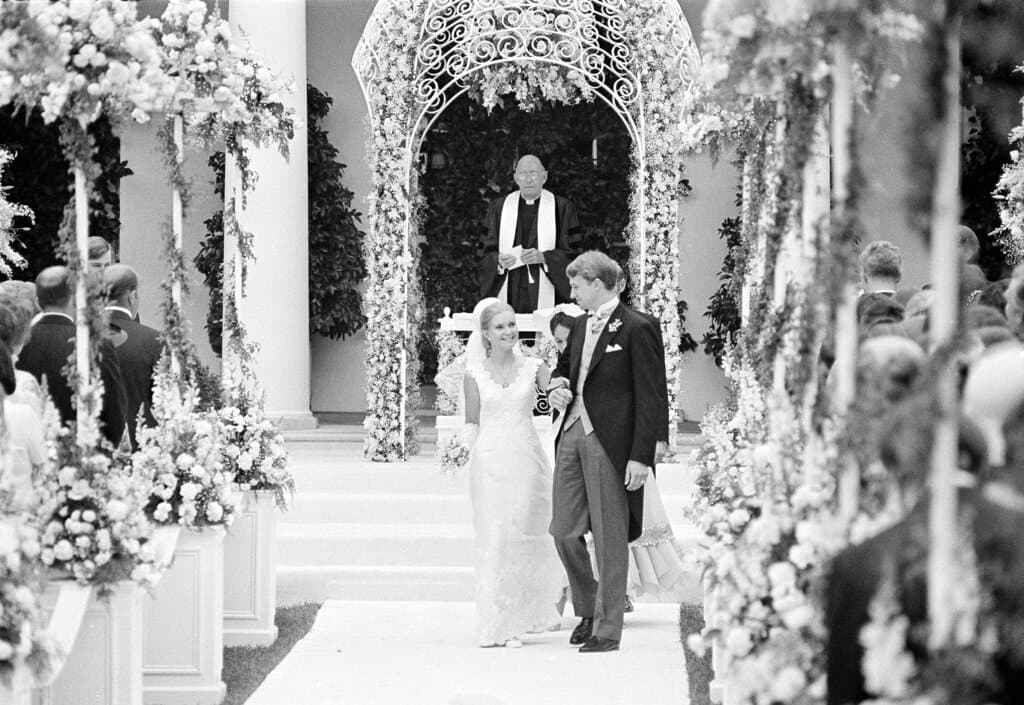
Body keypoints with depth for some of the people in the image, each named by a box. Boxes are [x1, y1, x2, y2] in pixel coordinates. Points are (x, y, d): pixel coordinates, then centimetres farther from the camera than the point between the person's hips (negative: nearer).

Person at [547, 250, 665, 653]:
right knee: (564, 531, 6)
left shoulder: (637, 329, -8)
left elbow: (651, 398, -11)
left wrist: (641, 456, -16)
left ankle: (607, 630, 5)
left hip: (609, 444, -7)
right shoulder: (580, 326, 15)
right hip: (571, 436, 7)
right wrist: (557, 386, 9)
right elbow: (564, 364, 34)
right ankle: (588, 608, 25)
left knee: (609, 538, -1)